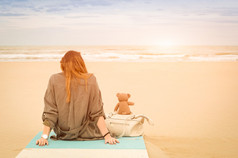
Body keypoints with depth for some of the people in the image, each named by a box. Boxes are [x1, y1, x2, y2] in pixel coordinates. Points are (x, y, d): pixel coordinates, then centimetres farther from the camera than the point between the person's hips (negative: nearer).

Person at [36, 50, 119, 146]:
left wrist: (44, 136, -8)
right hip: (86, 134, -2)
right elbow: (97, 113, -13)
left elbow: (49, 113, -10)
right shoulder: (90, 80, -12)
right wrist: (107, 135, -10)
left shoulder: (54, 80, -9)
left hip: (62, 134, 3)